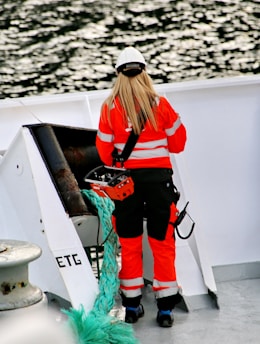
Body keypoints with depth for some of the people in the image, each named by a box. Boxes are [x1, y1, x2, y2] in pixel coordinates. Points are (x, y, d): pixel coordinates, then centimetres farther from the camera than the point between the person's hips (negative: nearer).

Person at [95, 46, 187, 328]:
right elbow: (177, 143, 2)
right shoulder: (160, 104, -6)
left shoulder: (110, 107, -5)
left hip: (126, 179, 1)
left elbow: (105, 152, 1)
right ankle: (165, 307, 11)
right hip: (158, 177, 0)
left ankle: (132, 304, 20)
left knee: (129, 243, 13)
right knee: (162, 242, 8)